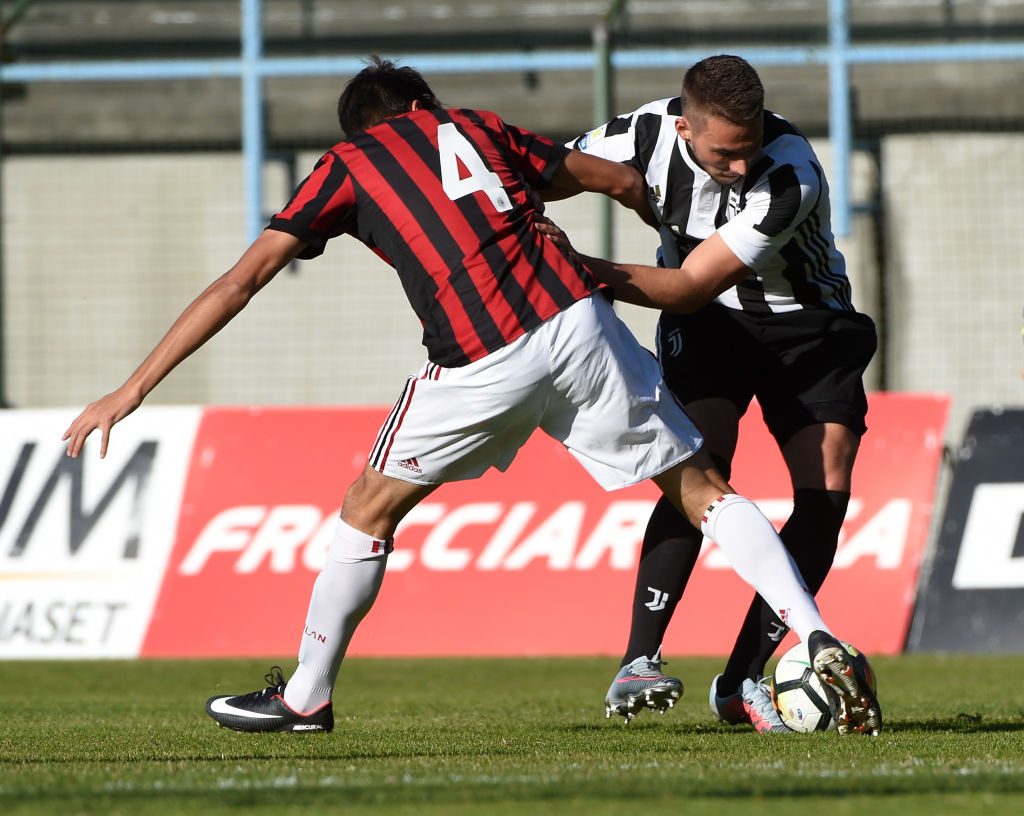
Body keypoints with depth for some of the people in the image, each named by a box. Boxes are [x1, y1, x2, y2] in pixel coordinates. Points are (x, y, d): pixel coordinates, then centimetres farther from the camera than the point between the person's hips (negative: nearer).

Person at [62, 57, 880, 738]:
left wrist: (134, 388, 11)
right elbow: (625, 181, 30)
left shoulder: (346, 165, 17)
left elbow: (239, 283, 11)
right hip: (576, 319, 3)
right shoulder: (476, 126, 26)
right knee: (699, 486, 12)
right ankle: (821, 643, 1)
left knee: (371, 508, 18)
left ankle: (305, 698, 25)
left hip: (483, 362, -3)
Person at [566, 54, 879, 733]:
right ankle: (640, 661, -26)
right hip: (707, 322, 1)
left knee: (826, 493, -15)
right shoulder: (649, 132, -22)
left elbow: (689, 287, -31)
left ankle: (743, 679, -8)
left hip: (807, 324, -1)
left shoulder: (791, 175, -32)